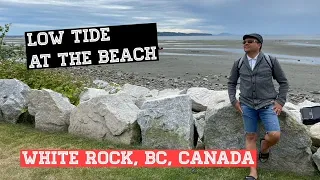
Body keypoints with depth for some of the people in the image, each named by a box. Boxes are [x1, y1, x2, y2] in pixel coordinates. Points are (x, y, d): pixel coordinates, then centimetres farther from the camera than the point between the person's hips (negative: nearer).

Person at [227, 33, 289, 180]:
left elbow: (283, 82, 6)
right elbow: (231, 83, 15)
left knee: (275, 136, -16)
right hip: (247, 105, 2)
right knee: (250, 137, 3)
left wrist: (280, 102, -2)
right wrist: (234, 101, 4)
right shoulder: (238, 63, 5)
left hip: (267, 104, -1)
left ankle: (264, 146, 21)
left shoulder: (271, 61, -1)